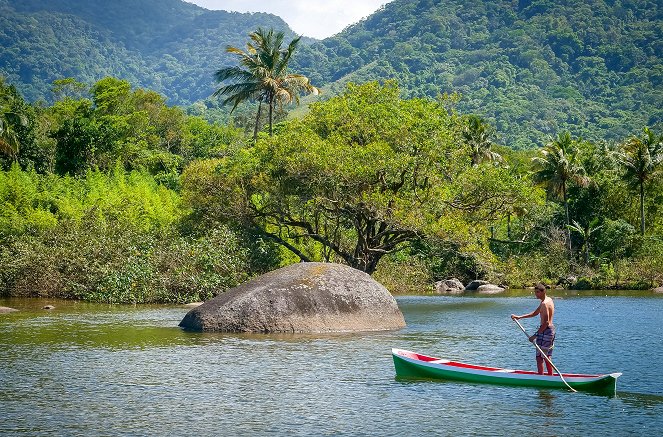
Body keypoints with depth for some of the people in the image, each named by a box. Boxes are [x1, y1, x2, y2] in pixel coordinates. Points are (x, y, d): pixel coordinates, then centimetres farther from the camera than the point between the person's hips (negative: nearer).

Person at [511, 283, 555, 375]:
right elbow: (535, 313, 22)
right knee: (547, 356, 17)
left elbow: (546, 322, -25)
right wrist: (519, 317, 17)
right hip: (551, 329, 10)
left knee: (539, 357, -7)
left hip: (545, 331, -10)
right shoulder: (548, 300, 14)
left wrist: (535, 335, -24)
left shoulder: (544, 303, -18)